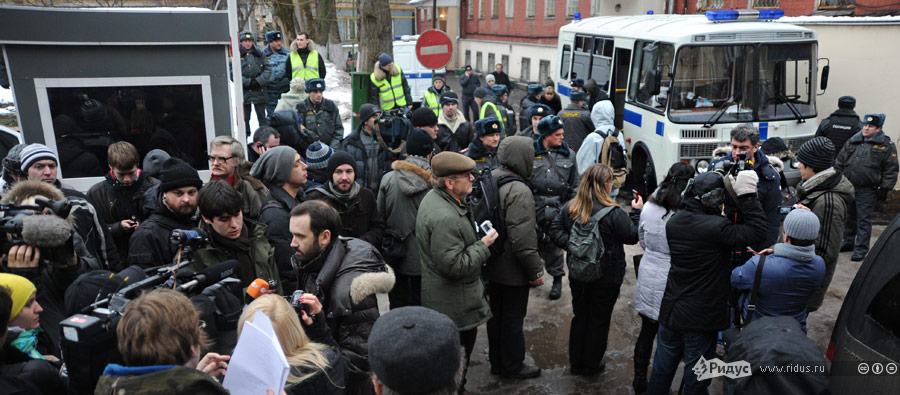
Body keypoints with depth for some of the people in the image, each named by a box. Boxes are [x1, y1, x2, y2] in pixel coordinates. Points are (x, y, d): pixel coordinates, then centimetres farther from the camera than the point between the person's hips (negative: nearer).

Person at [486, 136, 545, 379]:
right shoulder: (519, 191, -26)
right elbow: (522, 239, -28)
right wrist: (536, 270, -17)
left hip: (492, 266, 8)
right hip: (513, 271, -8)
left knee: (496, 315, 21)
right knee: (513, 318, 10)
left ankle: (497, 361, 37)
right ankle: (512, 366, 27)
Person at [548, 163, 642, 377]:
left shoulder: (570, 207, -7)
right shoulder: (613, 213, -22)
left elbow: (555, 231, -8)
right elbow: (632, 237, -9)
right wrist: (636, 212, 2)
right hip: (606, 278, -4)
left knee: (580, 316, 19)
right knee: (599, 319, 13)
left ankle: (576, 363, 31)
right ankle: (592, 365, 28)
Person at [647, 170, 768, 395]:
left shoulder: (674, 222, -2)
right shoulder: (715, 227, -24)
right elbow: (759, 233, -19)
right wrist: (748, 195, -16)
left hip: (671, 311, 6)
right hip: (702, 317, -6)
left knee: (662, 369, 20)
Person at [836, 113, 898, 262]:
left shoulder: (886, 145, -4)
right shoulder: (852, 142, 8)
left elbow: (890, 170, -4)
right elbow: (839, 162, 15)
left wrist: (884, 189, -7)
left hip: (867, 191, -5)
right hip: (847, 187, 5)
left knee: (864, 220, 1)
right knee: (849, 217, 16)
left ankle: (861, 249, 8)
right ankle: (848, 242, 31)